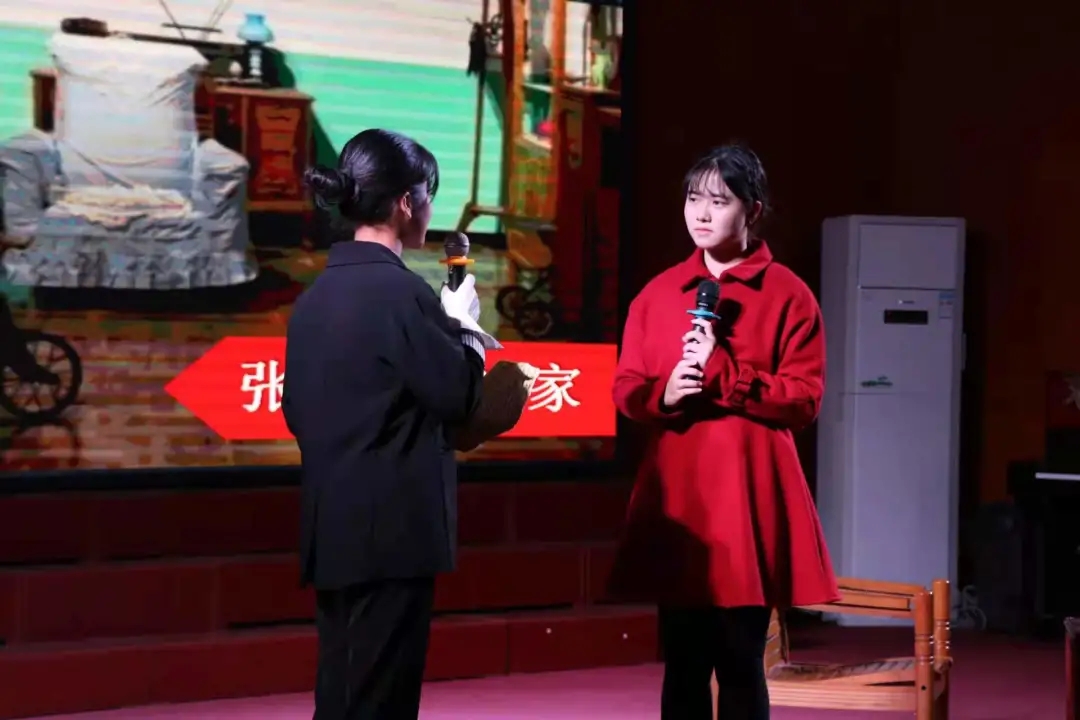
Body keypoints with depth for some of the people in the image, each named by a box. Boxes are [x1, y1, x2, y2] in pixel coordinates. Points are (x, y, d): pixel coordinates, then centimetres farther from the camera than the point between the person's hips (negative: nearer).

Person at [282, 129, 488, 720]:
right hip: (390, 527, -8)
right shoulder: (400, 290, -15)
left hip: (334, 526, 8)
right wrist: (463, 326, 6)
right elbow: (457, 395, -11)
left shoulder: (317, 293, 10)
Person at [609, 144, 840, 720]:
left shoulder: (787, 295, -1)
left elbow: (804, 399, -6)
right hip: (674, 493, 4)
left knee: (741, 661, -1)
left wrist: (723, 374, -16)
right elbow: (625, 390, 11)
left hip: (749, 492, -3)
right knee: (683, 661, 6)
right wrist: (664, 393, -11)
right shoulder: (658, 293, 10)